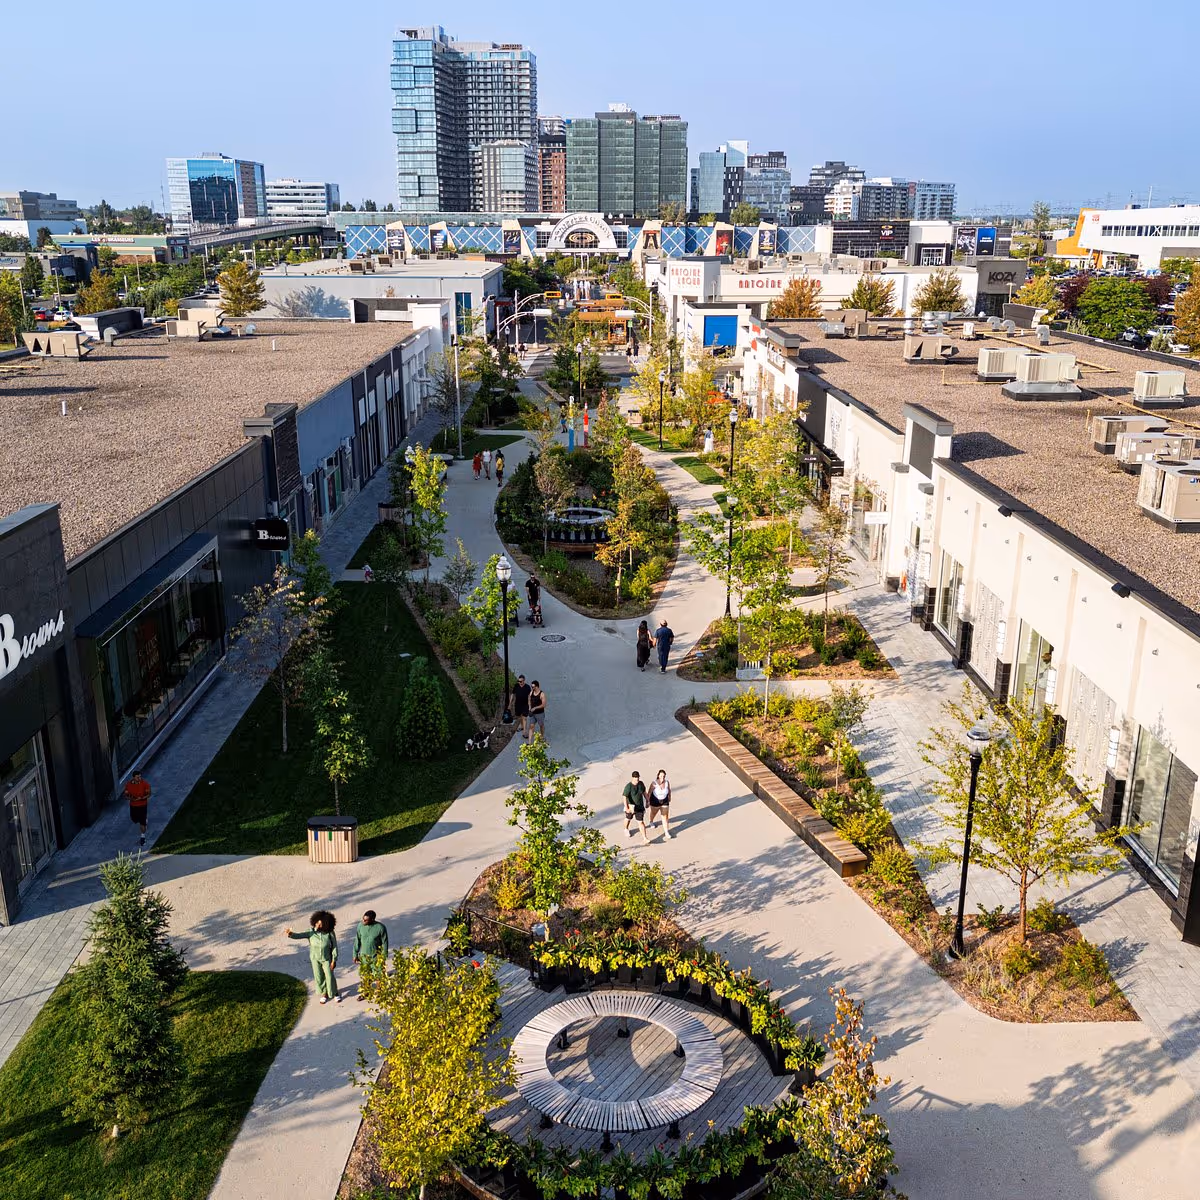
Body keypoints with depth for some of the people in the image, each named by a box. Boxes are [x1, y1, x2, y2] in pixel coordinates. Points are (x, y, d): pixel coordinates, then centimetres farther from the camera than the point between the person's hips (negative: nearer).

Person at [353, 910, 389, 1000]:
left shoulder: (380, 927, -23)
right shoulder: (360, 925, -13)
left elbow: (384, 943, -12)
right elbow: (357, 941, 0)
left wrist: (384, 958, -9)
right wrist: (355, 954, 4)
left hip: (377, 956, -3)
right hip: (364, 956, 3)